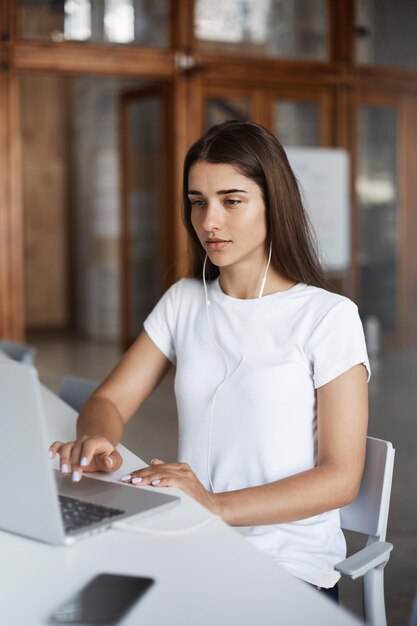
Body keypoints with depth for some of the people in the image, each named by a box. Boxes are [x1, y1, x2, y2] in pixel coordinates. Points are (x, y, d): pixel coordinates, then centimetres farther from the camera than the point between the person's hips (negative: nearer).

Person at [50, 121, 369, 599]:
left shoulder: (328, 316, -6)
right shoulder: (184, 301, 11)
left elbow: (341, 477, -9)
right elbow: (109, 402, 8)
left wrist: (217, 506, -23)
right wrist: (96, 441, -16)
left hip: (290, 571, -4)